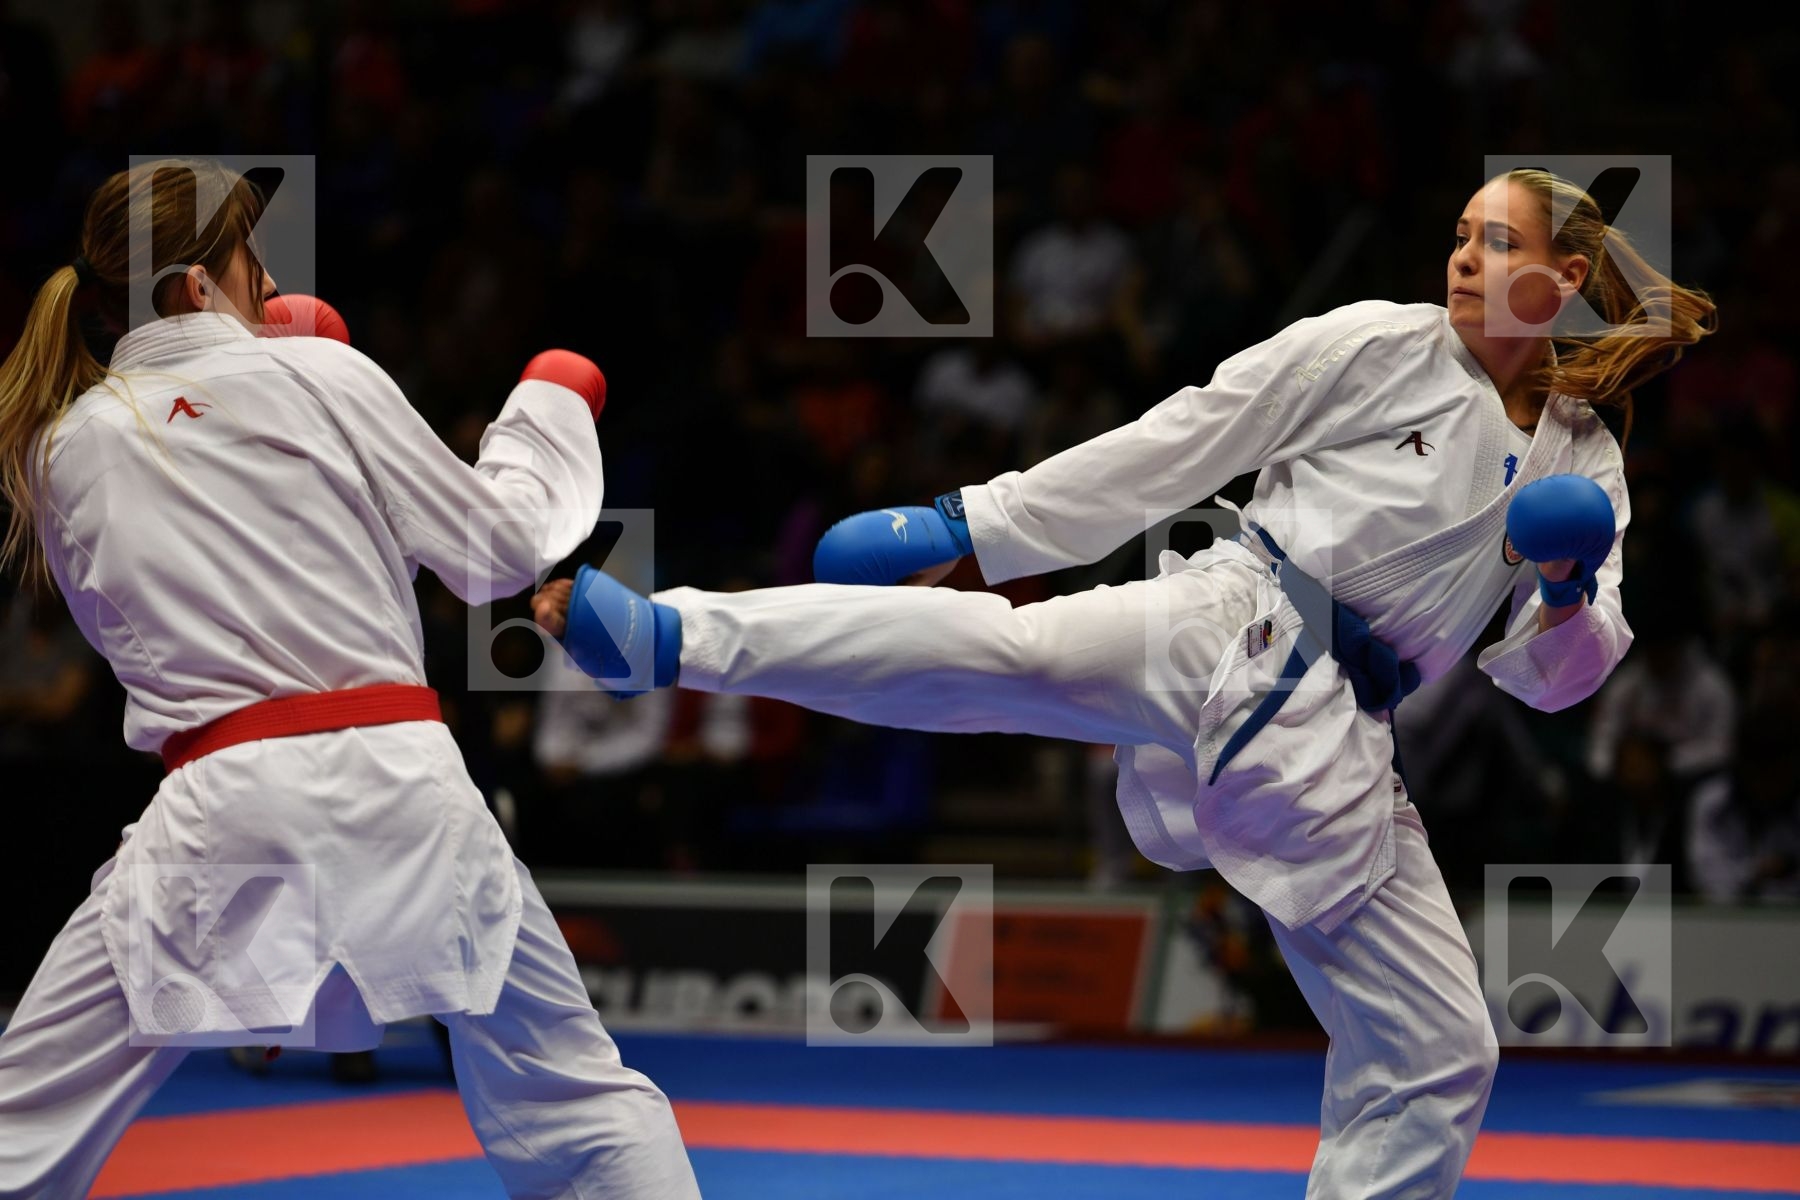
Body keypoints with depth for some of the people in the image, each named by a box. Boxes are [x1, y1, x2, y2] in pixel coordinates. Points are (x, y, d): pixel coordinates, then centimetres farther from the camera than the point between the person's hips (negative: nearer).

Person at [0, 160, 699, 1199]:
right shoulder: (322, 377, 3)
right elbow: (498, 549, 8)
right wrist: (552, 407, 27)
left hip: (222, 809, 0)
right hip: (401, 783, 0)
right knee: (584, 1109, 16)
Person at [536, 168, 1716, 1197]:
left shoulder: (1585, 460, 13)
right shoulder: (1377, 346, 1)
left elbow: (1554, 677, 13)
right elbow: (1170, 450, 0)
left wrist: (1565, 601, -11)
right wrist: (968, 523, -4)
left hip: (1334, 753, 5)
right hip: (1229, 638, -5)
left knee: (1440, 1054, 3)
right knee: (1001, 650, -33)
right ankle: (662, 636, -48)